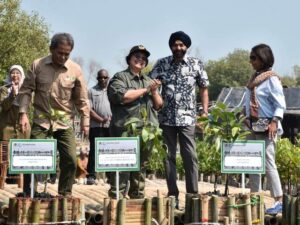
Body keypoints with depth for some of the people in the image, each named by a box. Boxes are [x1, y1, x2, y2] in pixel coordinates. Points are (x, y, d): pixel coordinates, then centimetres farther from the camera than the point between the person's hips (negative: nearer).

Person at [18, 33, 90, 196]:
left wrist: (85, 120, 3)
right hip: (41, 120, -1)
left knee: (70, 160, -1)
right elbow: (26, 90, 2)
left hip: (64, 122, 1)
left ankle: (65, 194, 14)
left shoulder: (75, 70, -2)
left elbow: (82, 98, 5)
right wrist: (23, 113, -8)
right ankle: (27, 193, 6)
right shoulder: (37, 65, -3)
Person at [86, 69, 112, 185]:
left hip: (111, 127, 3)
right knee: (94, 151, -5)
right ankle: (91, 176, -3)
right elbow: (89, 110, -1)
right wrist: (101, 120, -13)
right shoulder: (92, 91, 7)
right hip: (96, 126, -3)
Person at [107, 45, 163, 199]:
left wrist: (154, 92, 1)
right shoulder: (120, 77, 4)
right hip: (125, 132, -6)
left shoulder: (149, 81, 24)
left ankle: (138, 199, 16)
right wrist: (145, 90, -8)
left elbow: (158, 105, 22)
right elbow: (120, 96, -15)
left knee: (141, 168, 10)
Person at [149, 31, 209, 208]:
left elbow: (204, 88, 8)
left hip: (187, 118, -1)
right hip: (166, 118, 2)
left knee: (190, 156, -4)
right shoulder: (162, 64, 3)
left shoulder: (196, 64, 1)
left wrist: (205, 112, -1)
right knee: (169, 156, 6)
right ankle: (172, 195, 12)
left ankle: (193, 194, 1)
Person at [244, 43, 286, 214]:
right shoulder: (254, 78, 13)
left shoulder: (271, 78, -10)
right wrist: (247, 119, 17)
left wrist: (275, 122, -25)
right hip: (254, 127, 8)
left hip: (266, 127, -8)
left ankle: (279, 201, -6)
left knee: (268, 163, -10)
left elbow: (280, 104, -15)